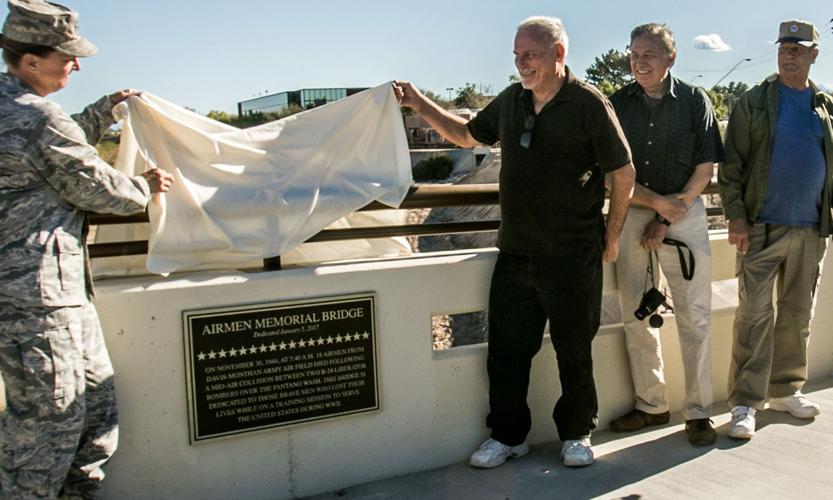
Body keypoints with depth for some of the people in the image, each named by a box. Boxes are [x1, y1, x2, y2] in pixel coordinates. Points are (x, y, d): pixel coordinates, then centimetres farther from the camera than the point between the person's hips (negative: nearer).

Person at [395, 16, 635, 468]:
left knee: (573, 351, 9)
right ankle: (508, 435, 26)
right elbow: (467, 135, 23)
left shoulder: (588, 104, -8)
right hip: (514, 253, 5)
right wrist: (419, 104, 13)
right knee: (506, 349, 9)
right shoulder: (510, 101, 8)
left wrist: (611, 237, -1)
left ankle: (576, 434, 29)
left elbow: (623, 173, -4)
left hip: (572, 258, -5)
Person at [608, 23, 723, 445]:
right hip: (632, 214, 2)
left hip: (684, 212, -2)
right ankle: (651, 405, 18)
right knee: (636, 315, 6)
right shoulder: (618, 104, 4)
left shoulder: (695, 101, 1)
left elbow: (705, 169, -1)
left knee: (694, 316, -1)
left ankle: (698, 411, 9)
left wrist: (667, 219, -8)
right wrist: (658, 202, -12)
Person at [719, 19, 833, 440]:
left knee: (797, 315, 12)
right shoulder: (753, 102, 1)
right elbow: (731, 165, -4)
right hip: (762, 228, -4)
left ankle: (785, 390, 26)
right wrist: (736, 217, -12)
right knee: (754, 316, -5)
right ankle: (745, 404, 0)